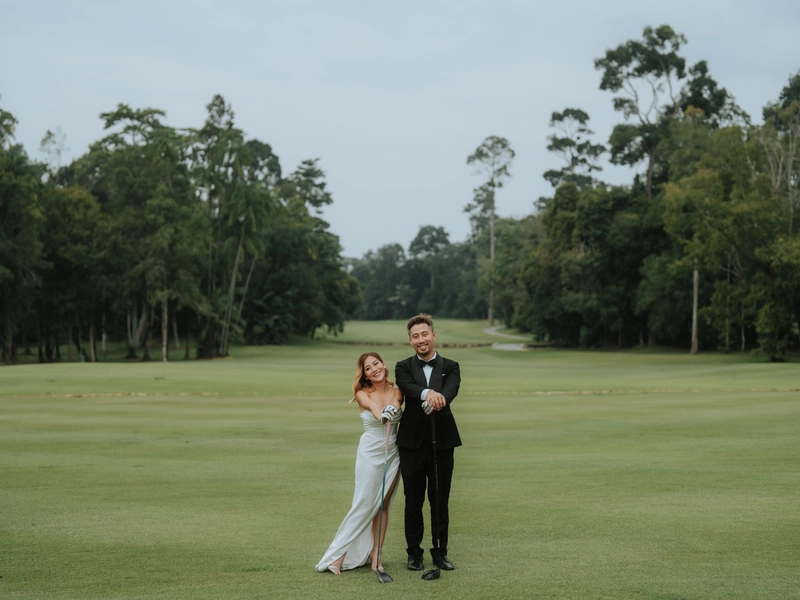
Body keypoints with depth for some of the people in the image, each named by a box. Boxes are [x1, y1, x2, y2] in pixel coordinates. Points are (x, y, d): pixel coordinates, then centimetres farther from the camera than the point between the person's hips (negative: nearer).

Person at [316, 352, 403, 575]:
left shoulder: (396, 391, 1)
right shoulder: (363, 393, -6)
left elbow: (395, 404, -20)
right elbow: (374, 406, -26)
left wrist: (392, 410, -43)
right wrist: (382, 414, -48)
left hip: (393, 452, 3)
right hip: (370, 452, -3)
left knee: (383, 504, 5)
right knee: (364, 504, -5)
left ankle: (375, 553, 10)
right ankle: (339, 554, 2)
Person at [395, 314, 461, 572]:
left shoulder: (450, 367, 5)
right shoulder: (403, 367, 4)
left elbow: (450, 391, -16)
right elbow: (408, 387, -18)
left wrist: (437, 401, -40)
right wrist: (427, 393, -41)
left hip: (442, 441, 0)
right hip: (412, 442, 0)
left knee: (440, 500, 7)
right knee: (413, 500, 7)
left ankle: (440, 552, 19)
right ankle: (414, 553, 17)